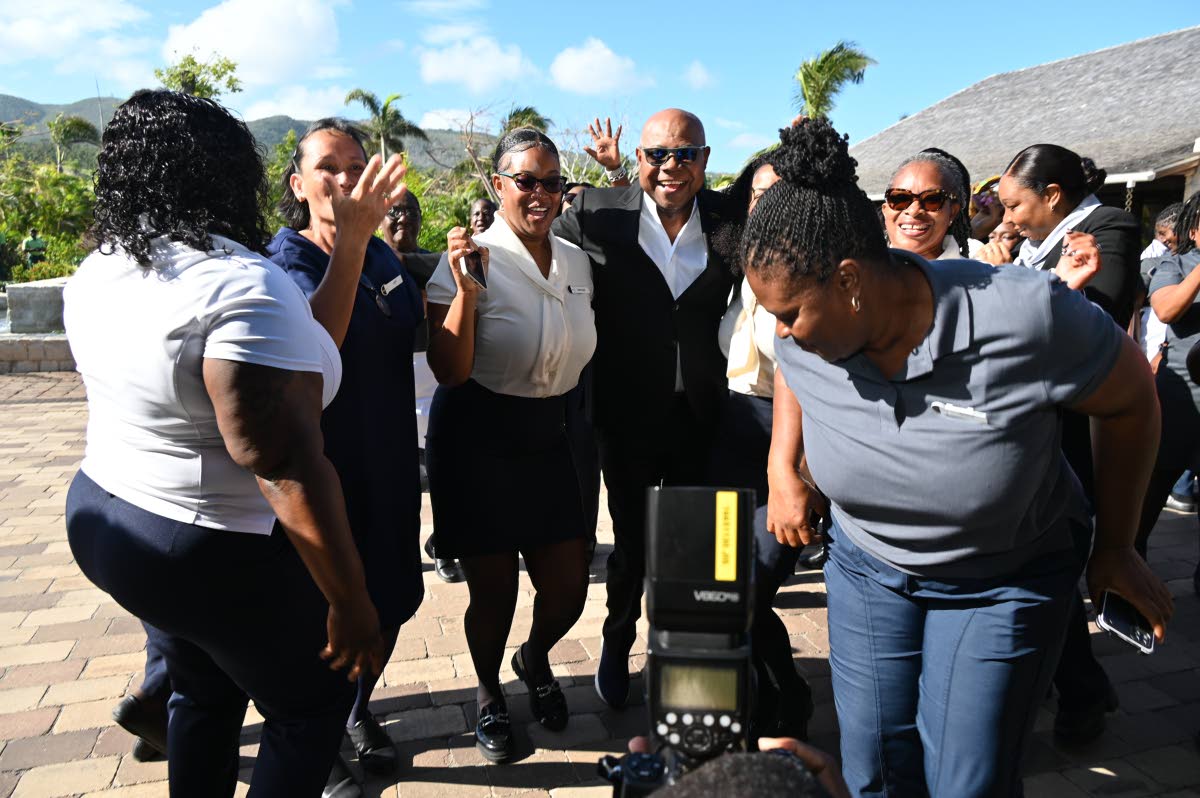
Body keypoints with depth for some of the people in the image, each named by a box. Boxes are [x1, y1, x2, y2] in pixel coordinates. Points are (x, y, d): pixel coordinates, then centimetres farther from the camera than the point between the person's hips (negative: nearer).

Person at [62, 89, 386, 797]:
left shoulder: (97, 271, 1)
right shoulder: (245, 286, -27)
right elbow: (287, 468, -30)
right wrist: (350, 601, -22)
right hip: (219, 555, -8)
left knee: (205, 690, 29)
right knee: (312, 706, 16)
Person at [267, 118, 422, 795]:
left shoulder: (382, 255, 6)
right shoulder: (285, 261, -13)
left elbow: (418, 329, 19)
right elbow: (318, 339, -34)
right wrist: (350, 239, -42)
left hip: (390, 461, 6)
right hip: (325, 467, -6)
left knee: (394, 597, 18)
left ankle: (358, 708, 44)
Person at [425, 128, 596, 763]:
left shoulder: (576, 260, 4)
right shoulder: (471, 258, -13)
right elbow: (448, 372, -16)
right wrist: (466, 291, -27)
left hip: (551, 438, 5)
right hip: (479, 441, -4)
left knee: (568, 587, 8)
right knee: (493, 592, 7)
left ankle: (536, 659, 43)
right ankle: (489, 695, 38)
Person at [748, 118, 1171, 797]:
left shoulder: (1024, 317, -30)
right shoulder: (806, 334, -17)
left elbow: (1131, 397, -10)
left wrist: (1116, 548, -2)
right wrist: (783, 468, -5)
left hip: (1007, 581, -3)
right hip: (866, 563, 4)